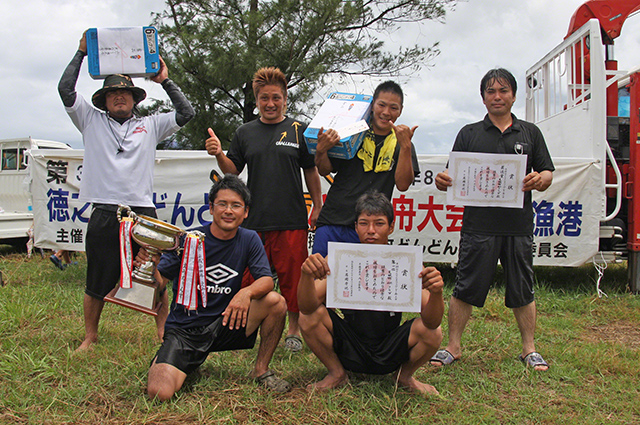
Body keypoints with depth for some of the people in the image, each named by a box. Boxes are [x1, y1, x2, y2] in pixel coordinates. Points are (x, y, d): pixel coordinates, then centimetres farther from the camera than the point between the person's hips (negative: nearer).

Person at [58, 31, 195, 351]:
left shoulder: (150, 125, 16)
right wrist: (81, 53, 8)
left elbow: (185, 113, 10)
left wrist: (165, 81, 11)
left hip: (143, 211, 1)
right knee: (97, 282, 7)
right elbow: (66, 90, 5)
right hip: (104, 214, 0)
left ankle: (163, 332, 17)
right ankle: (90, 336, 23)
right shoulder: (91, 121, 14)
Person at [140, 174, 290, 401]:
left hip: (224, 325, 2)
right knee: (160, 392, -24)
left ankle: (261, 370, 2)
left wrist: (247, 292, -32)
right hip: (184, 329, -2)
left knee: (276, 302, -21)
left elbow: (267, 280, -10)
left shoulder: (249, 240, 0)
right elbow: (160, 284, -11)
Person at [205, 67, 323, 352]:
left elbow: (311, 171, 12)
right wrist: (219, 155, -7)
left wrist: (318, 205, 8)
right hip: (254, 220, 1)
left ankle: (294, 329, 20)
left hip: (292, 220, -1)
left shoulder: (298, 130, 8)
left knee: (292, 276, 4)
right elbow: (232, 170, 12)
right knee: (250, 278, 4)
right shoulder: (245, 133, 11)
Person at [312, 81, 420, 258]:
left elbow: (403, 184, -4)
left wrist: (405, 146, -14)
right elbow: (324, 171, 7)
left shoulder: (402, 144, 8)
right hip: (332, 222, 0)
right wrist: (321, 150, -14)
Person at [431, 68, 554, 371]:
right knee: (465, 289, 2)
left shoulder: (530, 133, 13)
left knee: (523, 292, 9)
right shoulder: (469, 134, 11)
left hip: (519, 224, 1)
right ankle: (453, 346, 14)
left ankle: (529, 349, 23)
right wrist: (443, 180, -18)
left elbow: (547, 174, 10)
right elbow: (454, 176, 6)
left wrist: (539, 180, -14)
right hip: (478, 224, -1)